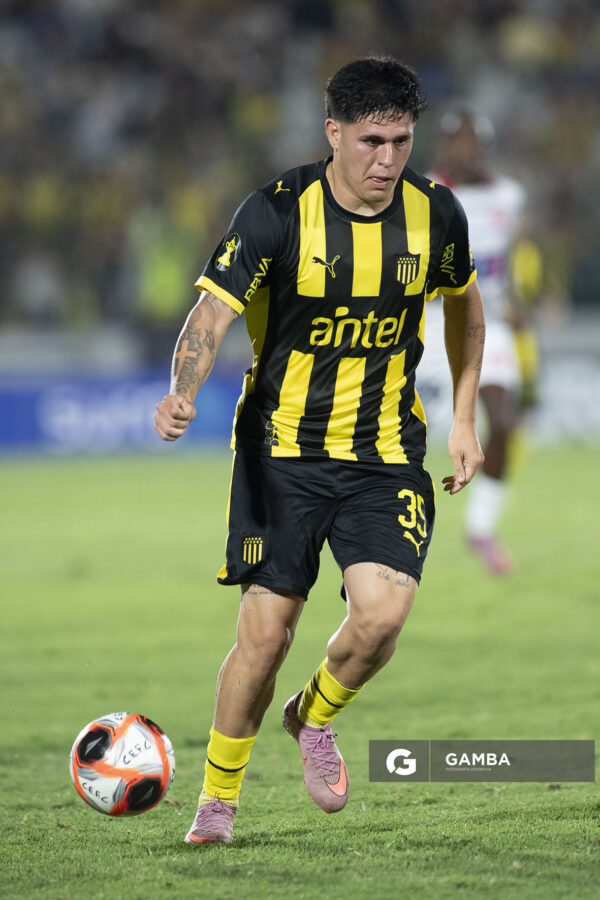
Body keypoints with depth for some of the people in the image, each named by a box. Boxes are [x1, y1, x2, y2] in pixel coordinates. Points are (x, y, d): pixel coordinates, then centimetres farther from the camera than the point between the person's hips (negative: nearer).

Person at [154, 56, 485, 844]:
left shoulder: (435, 214, -3)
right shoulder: (278, 213, -13)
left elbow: (464, 304, 17)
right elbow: (213, 314, -16)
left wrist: (464, 419, 13)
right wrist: (183, 393, -36)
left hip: (386, 454, 2)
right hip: (283, 448, -2)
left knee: (383, 615, -18)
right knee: (266, 632, -4)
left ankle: (316, 717, 15)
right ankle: (218, 796, 18)